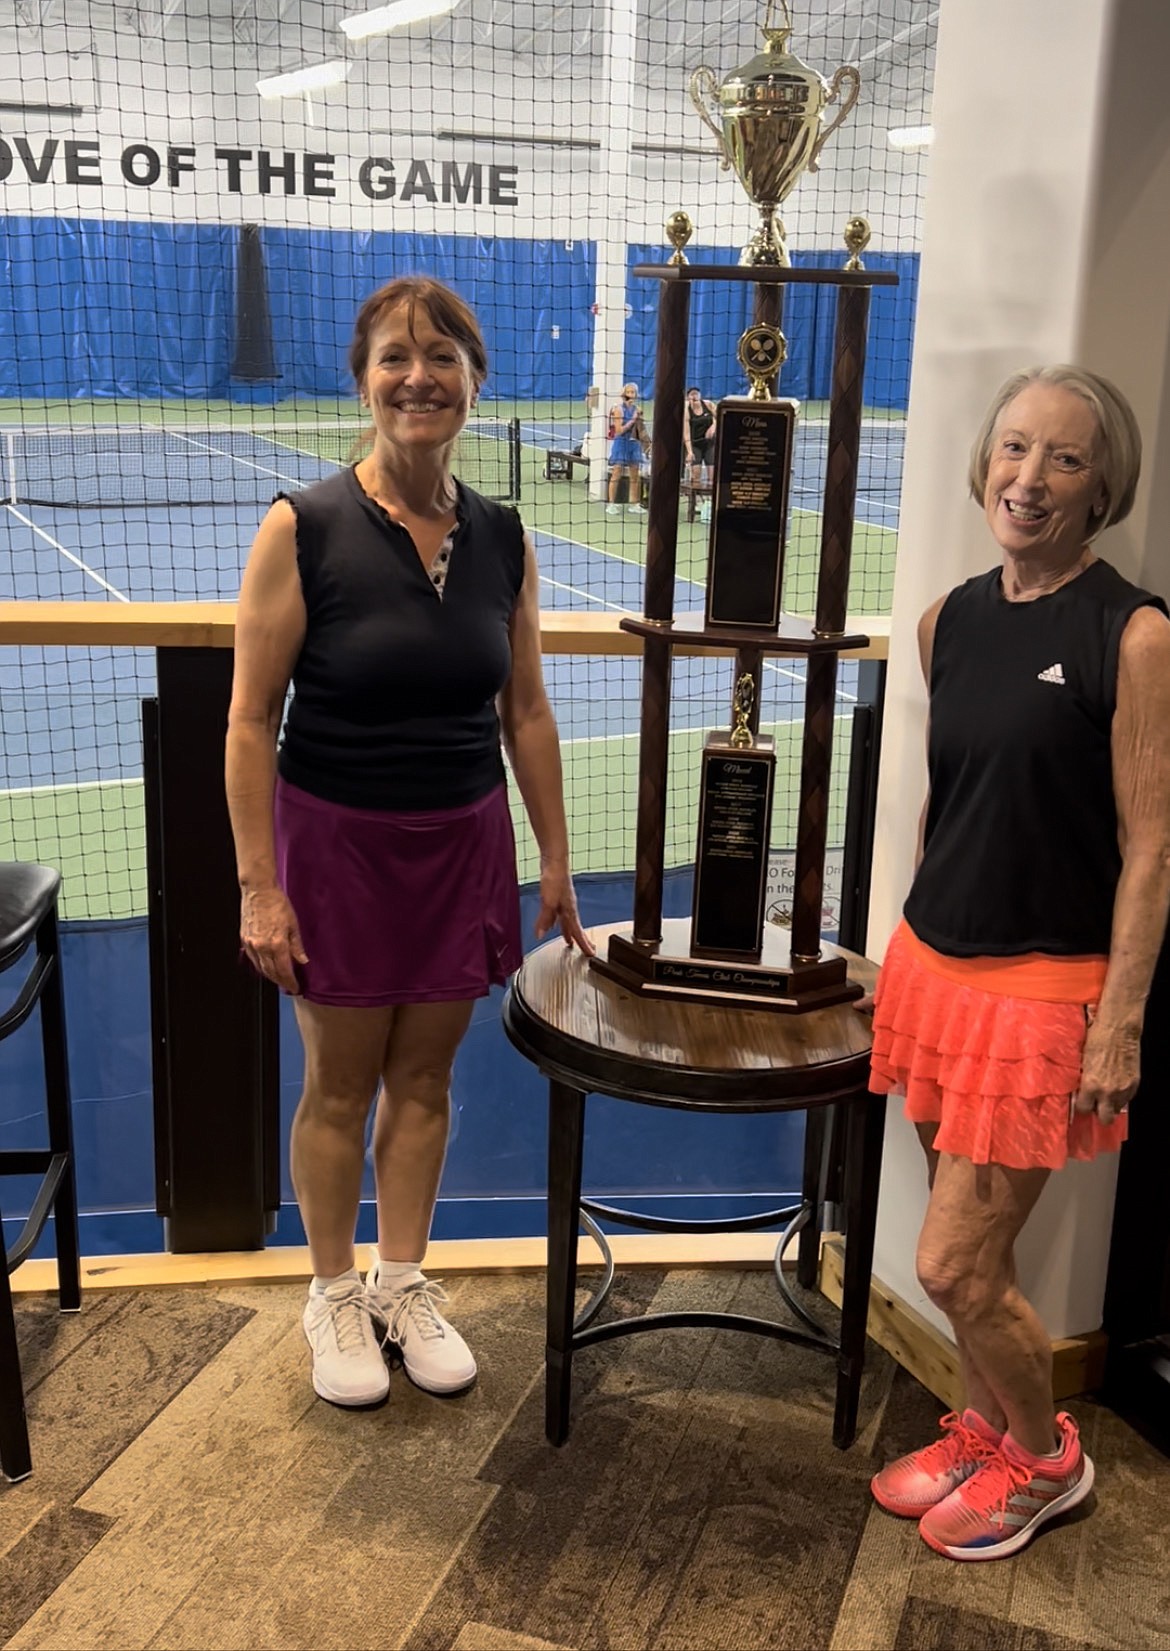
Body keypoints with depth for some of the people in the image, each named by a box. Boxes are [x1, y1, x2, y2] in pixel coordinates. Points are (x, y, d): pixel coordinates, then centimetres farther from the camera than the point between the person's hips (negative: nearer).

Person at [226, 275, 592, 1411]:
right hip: (337, 844, -3)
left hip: (464, 843, 4)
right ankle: (334, 1295, 32)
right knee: (340, 1087, 10)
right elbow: (251, 719, -11)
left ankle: (403, 1284, 35)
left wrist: (555, 861, 8)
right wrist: (259, 885, -13)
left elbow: (525, 711, 7)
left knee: (424, 1077, 15)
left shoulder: (502, 539, 0)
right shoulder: (303, 529, -12)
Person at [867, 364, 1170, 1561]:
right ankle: (984, 1430, 41)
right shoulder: (950, 621, 4)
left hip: (1044, 988, -5)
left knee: (954, 1266, 1)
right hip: (934, 966, 6)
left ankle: (1046, 1458, 28)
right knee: (974, 1253, 17)